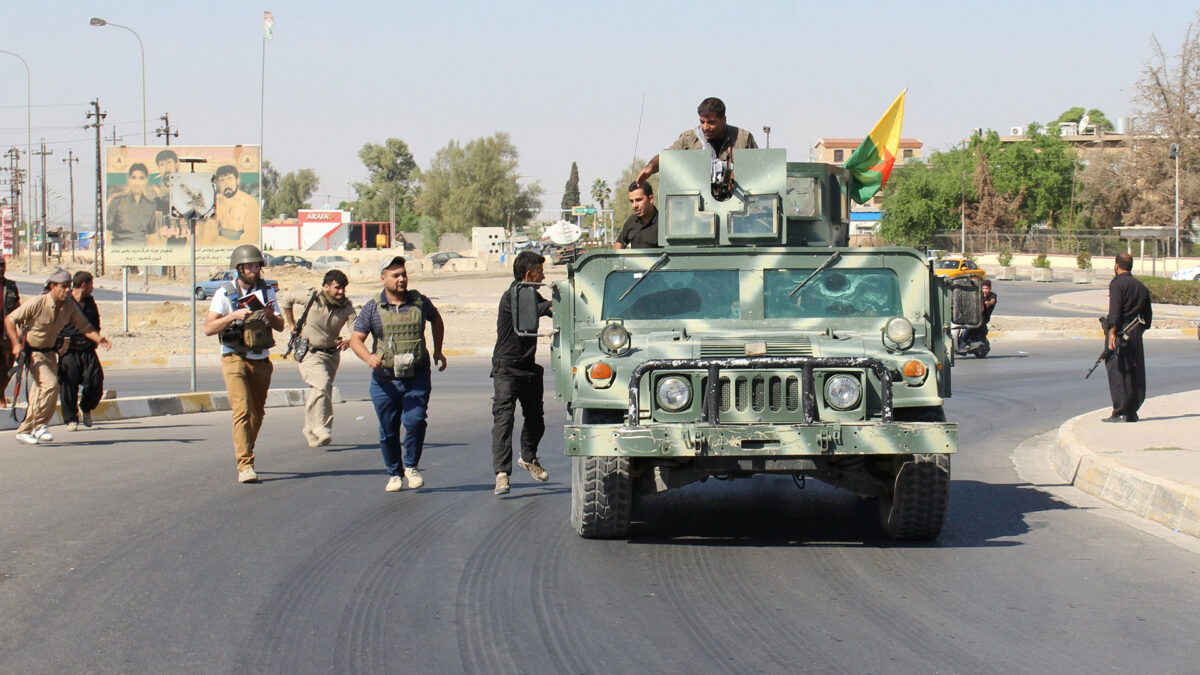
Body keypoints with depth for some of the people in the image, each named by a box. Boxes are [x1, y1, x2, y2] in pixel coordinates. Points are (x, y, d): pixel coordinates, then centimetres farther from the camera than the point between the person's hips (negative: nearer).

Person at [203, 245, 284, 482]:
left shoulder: (266, 291, 8)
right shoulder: (225, 294, -4)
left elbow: (280, 326, 8)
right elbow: (208, 328, -10)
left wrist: (271, 316, -14)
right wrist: (234, 316, -23)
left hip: (261, 361, 5)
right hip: (235, 359, -5)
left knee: (257, 414, 12)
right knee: (242, 410, -17)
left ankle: (244, 458, 30)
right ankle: (245, 465, -21)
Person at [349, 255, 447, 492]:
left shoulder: (419, 302, 4)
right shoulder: (373, 308, 0)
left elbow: (436, 320, 25)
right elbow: (355, 339, -4)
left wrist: (438, 350, 23)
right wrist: (369, 357, -23)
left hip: (417, 377, 0)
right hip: (385, 381, 0)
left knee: (415, 421, -15)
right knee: (388, 430, 5)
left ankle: (411, 466, 7)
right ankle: (394, 473, 23)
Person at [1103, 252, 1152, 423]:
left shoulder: (1117, 284, -7)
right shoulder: (1141, 287, 16)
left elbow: (1115, 310, -18)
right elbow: (1148, 315, 18)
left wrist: (1112, 333, -23)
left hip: (1119, 333, -7)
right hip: (1136, 335, 7)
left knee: (1117, 372, -5)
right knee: (1135, 374, 10)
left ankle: (1119, 413, -9)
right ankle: (1132, 412, 14)